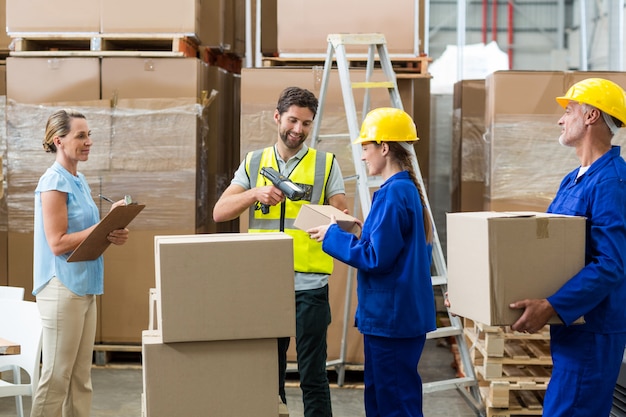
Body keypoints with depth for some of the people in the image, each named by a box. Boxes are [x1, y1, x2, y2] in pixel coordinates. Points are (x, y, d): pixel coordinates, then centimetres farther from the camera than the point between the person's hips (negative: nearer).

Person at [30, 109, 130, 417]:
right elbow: (58, 243, -17)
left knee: (81, 376, 11)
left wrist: (112, 232, 0)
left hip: (84, 286, 9)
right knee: (57, 377, -3)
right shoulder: (54, 182, -12)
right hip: (62, 287, -9)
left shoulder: (79, 180, 13)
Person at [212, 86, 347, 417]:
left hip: (309, 286, -2)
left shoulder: (326, 165, 5)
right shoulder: (253, 163, 10)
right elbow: (220, 212, 2)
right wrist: (256, 194, -15)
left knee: (312, 376, 0)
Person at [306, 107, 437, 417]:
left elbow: (375, 258, -21)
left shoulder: (392, 195, -19)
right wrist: (357, 234, 12)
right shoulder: (408, 190, 11)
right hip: (395, 314, 10)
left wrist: (333, 237, -11)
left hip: (392, 318, -10)